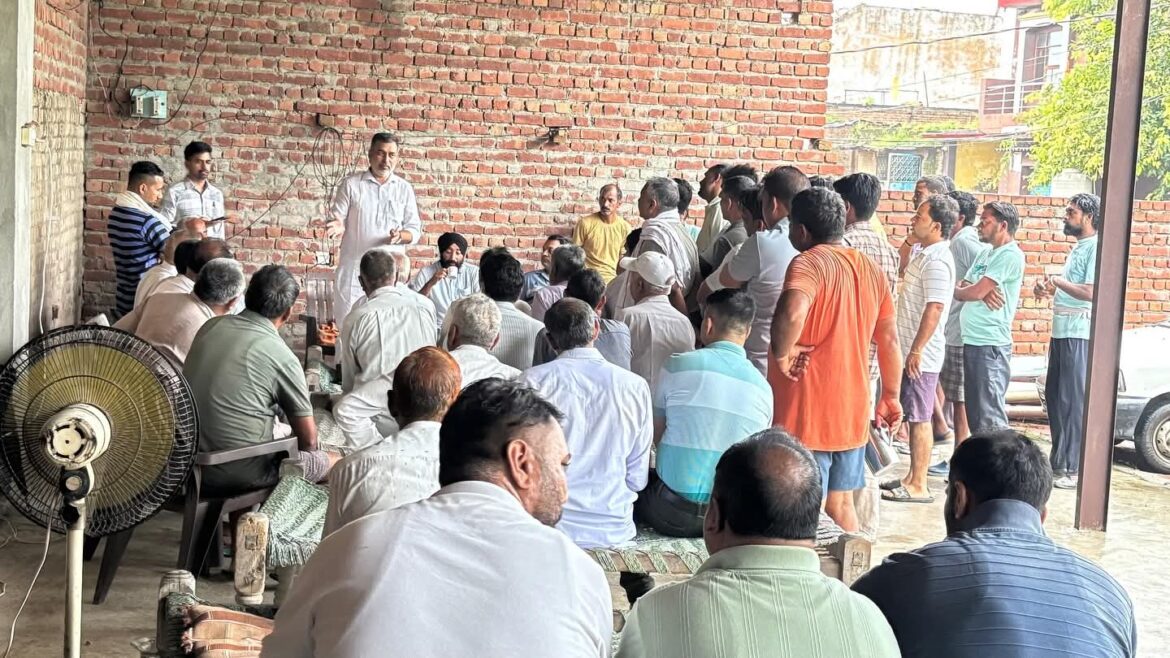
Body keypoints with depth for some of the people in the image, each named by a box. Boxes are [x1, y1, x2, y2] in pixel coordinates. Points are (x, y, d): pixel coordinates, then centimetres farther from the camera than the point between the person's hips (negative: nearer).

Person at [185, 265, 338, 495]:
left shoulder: (211, 326, 2)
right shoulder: (281, 356, -15)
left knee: (283, 430, 30)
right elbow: (308, 438, -6)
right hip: (238, 473, -7)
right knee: (334, 462, 13)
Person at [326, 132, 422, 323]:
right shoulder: (351, 184, 3)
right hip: (354, 269, -1)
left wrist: (401, 236, -15)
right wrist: (337, 227, -22)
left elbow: (415, 230, 7)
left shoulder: (405, 189, 8)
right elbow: (336, 220, 2)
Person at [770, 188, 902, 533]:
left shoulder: (809, 263, -14)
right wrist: (891, 397, 21)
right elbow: (890, 340, 13)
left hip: (805, 414, -7)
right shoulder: (870, 268, 10)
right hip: (852, 413, 7)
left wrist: (782, 354, -19)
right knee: (841, 504, 18)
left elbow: (792, 313, -36)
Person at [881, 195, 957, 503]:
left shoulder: (936, 261, -18)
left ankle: (918, 486, 2)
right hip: (911, 350, 10)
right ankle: (912, 477, 23)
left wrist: (916, 350, -25)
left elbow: (934, 308, -25)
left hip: (921, 354, -10)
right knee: (913, 416, 15)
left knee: (919, 419, -4)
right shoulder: (925, 254, 14)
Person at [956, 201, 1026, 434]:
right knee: (974, 412, 14)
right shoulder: (987, 253, 18)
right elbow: (962, 290, 13)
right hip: (973, 340, 9)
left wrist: (958, 290, 5)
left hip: (990, 344, -9)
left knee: (990, 417, -9)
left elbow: (975, 292, -16)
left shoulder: (1010, 255, -11)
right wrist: (983, 292, -9)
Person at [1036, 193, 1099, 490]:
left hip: (1079, 334, -10)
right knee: (1054, 396, 13)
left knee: (1072, 401, -7)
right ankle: (1059, 461, 22)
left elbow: (1091, 292, -21)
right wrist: (1049, 288, 7)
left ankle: (1074, 469, -3)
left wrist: (1057, 281, -11)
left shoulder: (1097, 247, -12)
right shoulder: (1078, 248, 18)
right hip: (1062, 332, 10)